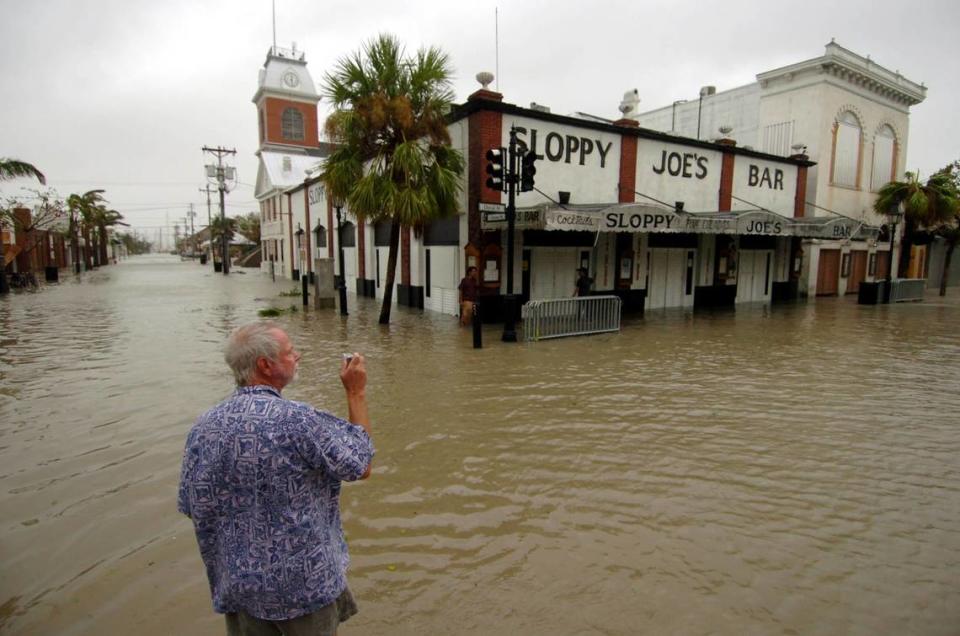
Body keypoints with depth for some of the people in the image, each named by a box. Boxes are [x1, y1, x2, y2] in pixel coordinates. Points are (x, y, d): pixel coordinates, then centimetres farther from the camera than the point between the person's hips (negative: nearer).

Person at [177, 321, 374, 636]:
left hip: (236, 584, 5)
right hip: (304, 580, -4)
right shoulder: (297, 419, -25)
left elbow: (192, 508, 2)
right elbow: (360, 466, -14)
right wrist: (356, 392, -9)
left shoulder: (202, 427, -7)